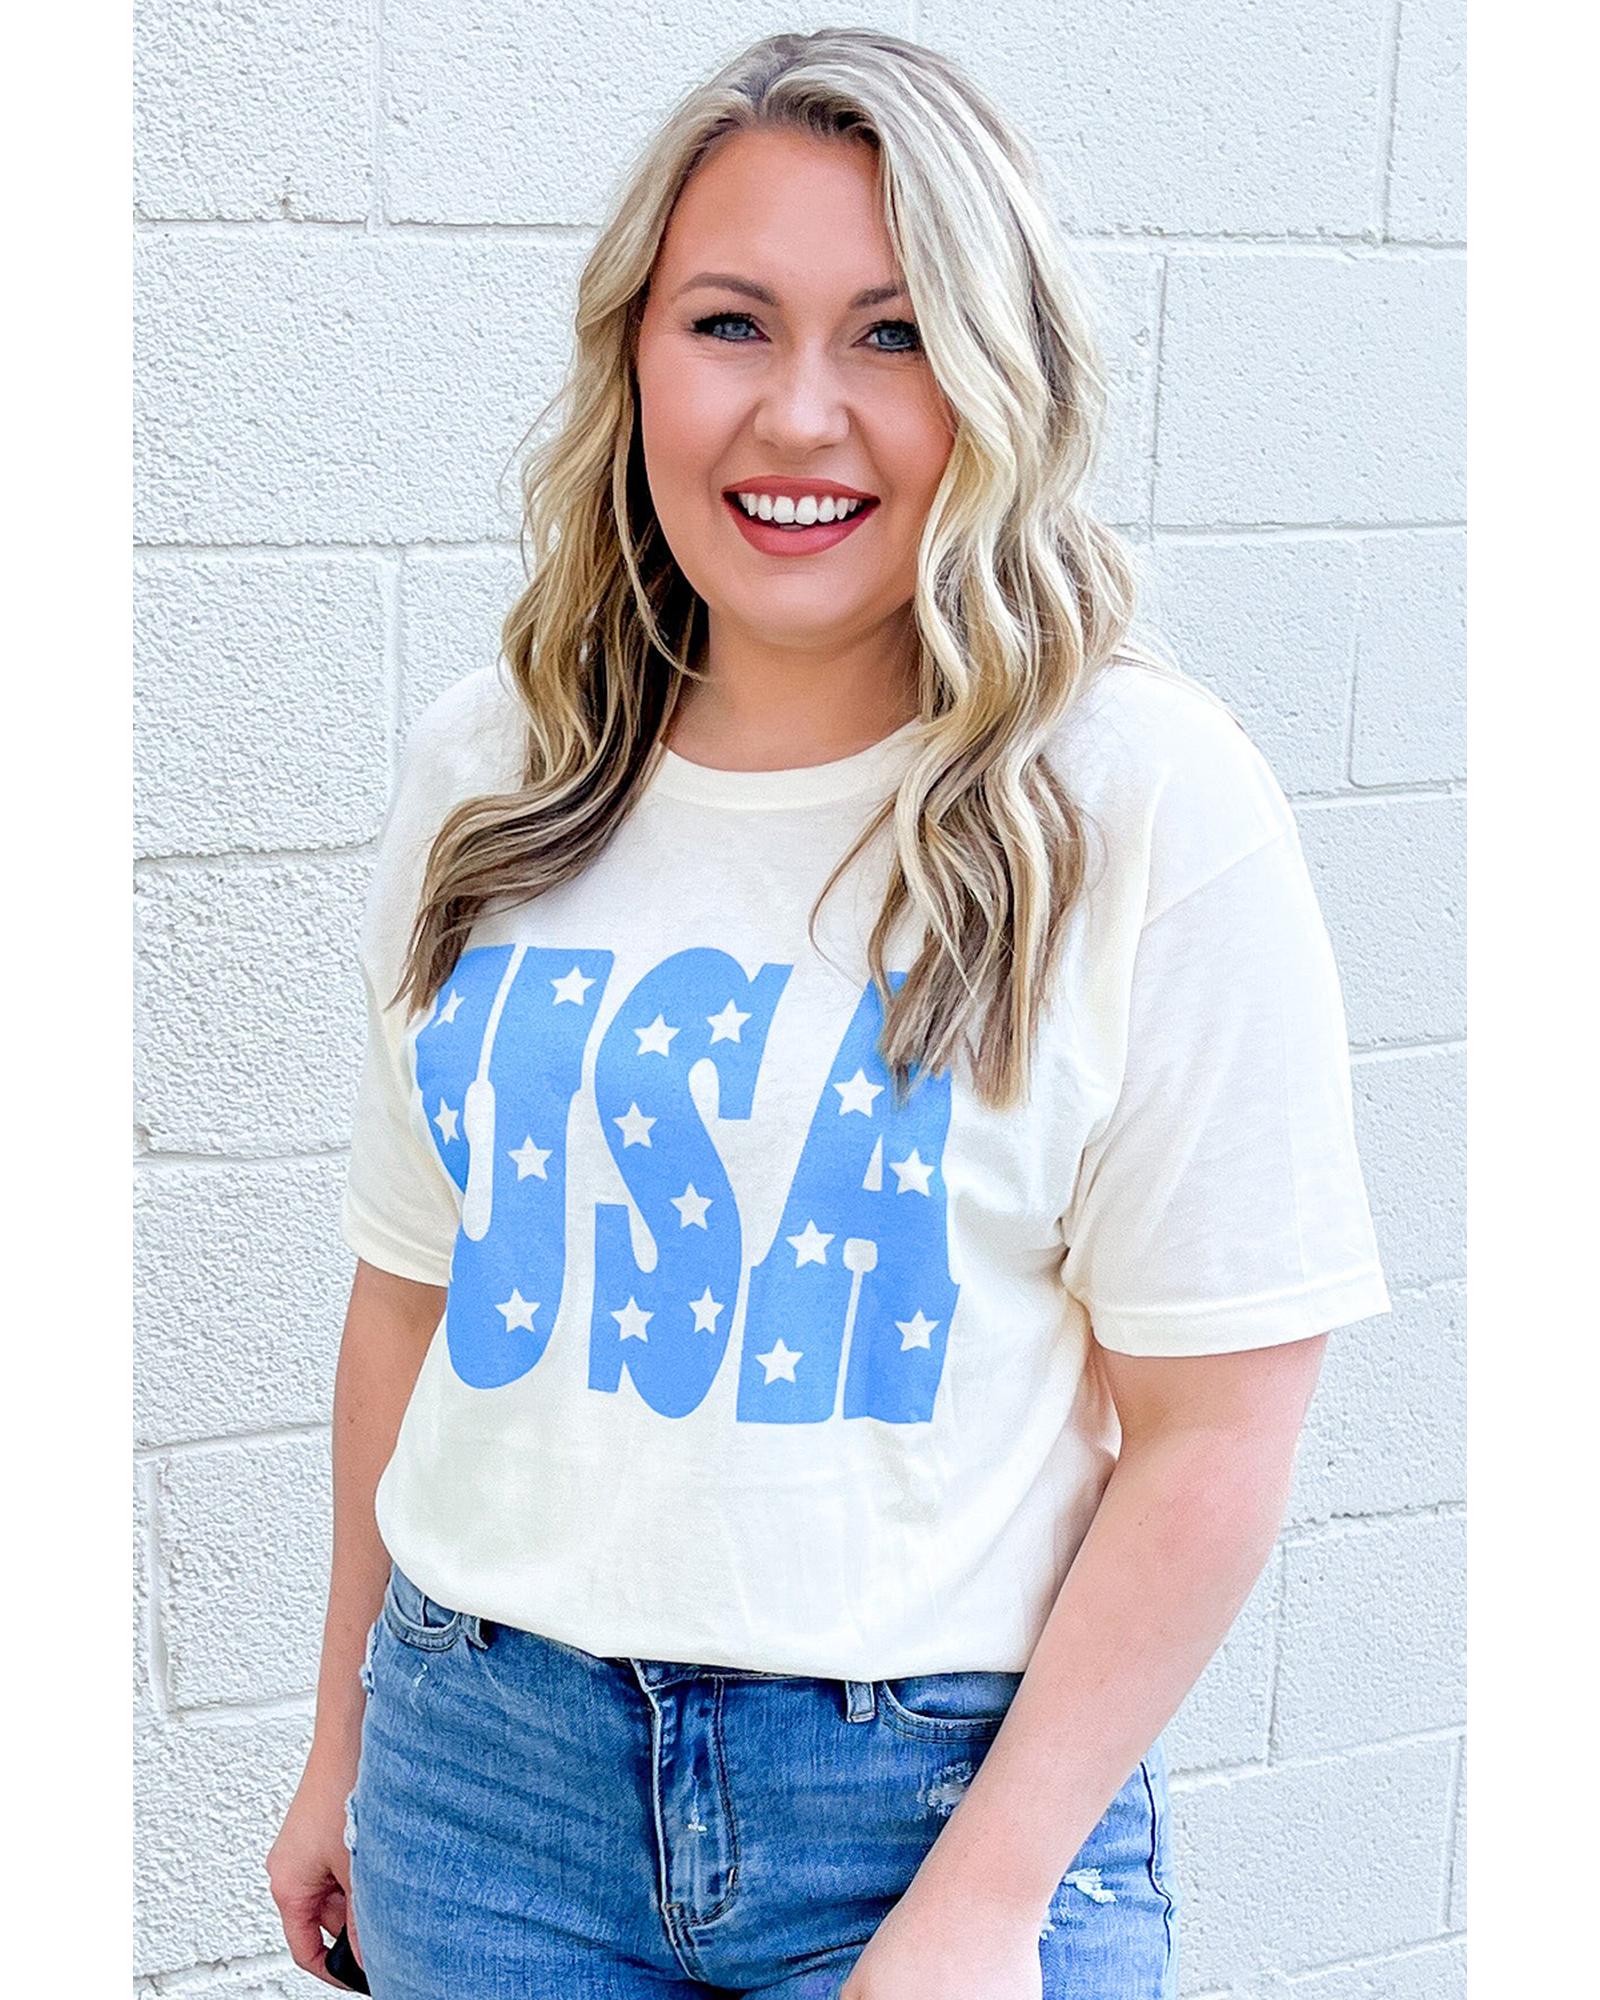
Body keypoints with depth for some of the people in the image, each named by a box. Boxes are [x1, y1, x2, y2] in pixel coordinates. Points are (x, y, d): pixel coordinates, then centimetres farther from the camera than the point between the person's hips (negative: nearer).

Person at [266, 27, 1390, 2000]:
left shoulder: (1154, 805, -12)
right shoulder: (486, 768, 1)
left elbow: (1209, 1435, -11)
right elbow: (415, 1286, 8)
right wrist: (345, 1741, 13)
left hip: (948, 1783, -3)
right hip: (488, 1759, 4)